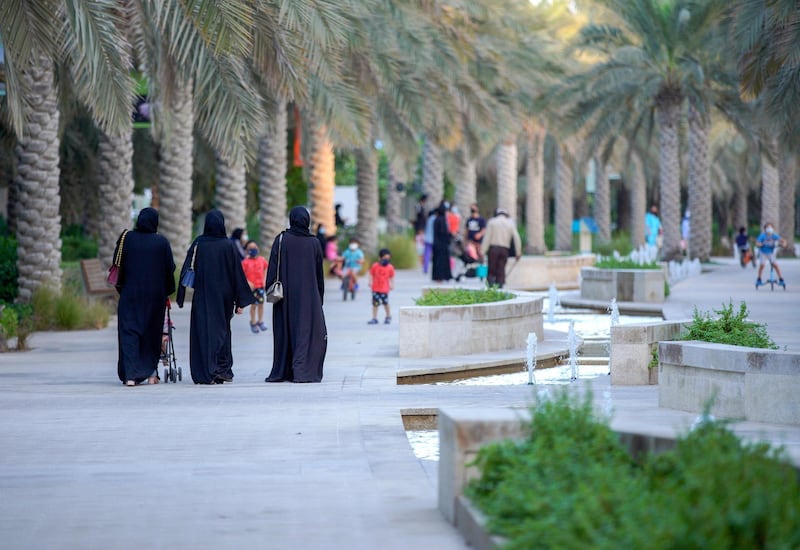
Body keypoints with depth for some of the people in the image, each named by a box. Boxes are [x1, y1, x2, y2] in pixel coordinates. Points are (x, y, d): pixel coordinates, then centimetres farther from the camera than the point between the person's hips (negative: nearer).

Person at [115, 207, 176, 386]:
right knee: (152, 331, 14)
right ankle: (151, 372, 18)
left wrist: (121, 287, 12)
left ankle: (131, 374, -14)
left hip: (130, 293, -1)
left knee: (129, 331, -1)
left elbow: (118, 265, 1)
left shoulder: (126, 238, -3)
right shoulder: (162, 242, -3)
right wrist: (167, 291, 13)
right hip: (155, 295, 1)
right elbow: (170, 268, -1)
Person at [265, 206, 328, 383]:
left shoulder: (281, 241, -5)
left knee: (285, 331, 9)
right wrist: (319, 297, 12)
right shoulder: (314, 243, -1)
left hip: (286, 294, 0)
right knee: (307, 330, 0)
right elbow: (319, 273, 4)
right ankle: (302, 370, -12)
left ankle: (281, 371, 12)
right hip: (308, 294, 0)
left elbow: (273, 268, -6)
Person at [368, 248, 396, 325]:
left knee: (386, 303, 2)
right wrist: (370, 282, -9)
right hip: (375, 288, 1)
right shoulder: (375, 266, -1)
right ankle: (374, 318, 11)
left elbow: (391, 277, 6)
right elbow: (371, 275, 4)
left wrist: (392, 285, -1)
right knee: (375, 303, 4)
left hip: (384, 289, -1)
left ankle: (388, 316, 24)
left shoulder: (390, 267, -1)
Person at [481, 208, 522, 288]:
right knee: (501, 271, 4)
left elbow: (487, 238, -2)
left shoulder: (492, 222, 3)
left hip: (493, 248, -1)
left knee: (492, 270, 2)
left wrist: (482, 252, -3)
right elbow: (516, 238, 4)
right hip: (505, 249, 1)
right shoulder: (511, 223, 9)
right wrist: (518, 253, 8)